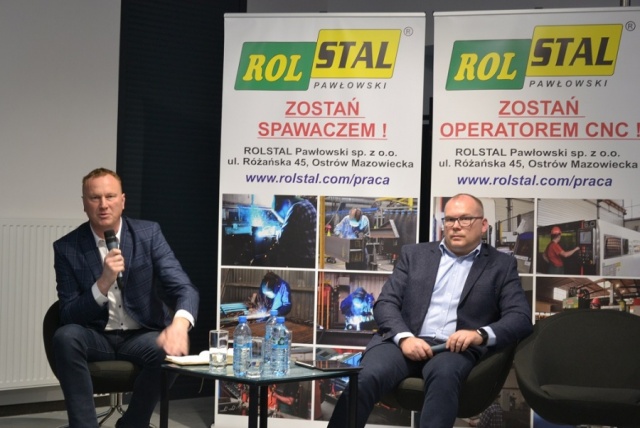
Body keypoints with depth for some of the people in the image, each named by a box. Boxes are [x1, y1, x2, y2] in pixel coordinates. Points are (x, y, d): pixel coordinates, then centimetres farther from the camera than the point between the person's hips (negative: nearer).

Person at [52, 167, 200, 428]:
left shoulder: (148, 234, -5)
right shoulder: (67, 248, -5)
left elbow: (184, 288, -14)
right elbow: (69, 316, -9)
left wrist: (179, 325, -38)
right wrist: (104, 282, -26)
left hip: (142, 336, 0)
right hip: (96, 338, 0)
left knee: (169, 350, -32)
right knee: (65, 336, -31)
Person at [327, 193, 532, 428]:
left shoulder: (501, 265, 15)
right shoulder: (414, 254, 19)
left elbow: (520, 318, 5)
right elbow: (385, 303, 9)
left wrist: (481, 334, -16)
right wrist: (404, 337, -12)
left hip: (455, 349, -1)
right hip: (405, 342, 1)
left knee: (444, 374, -38)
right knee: (364, 378, -31)